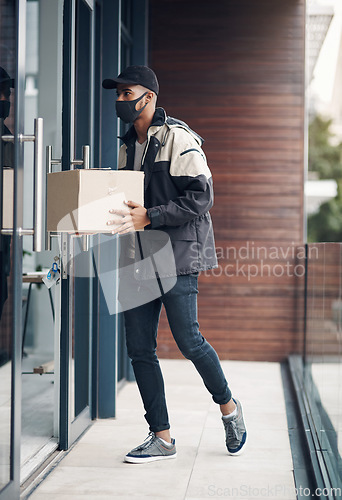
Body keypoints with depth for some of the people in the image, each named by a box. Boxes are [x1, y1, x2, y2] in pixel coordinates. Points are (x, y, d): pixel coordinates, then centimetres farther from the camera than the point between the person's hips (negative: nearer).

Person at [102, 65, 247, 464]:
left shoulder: (178, 139, -9)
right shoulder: (128, 145, 16)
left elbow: (199, 199, -15)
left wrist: (148, 217, -21)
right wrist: (123, 214, 3)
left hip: (177, 255, -7)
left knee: (188, 340, -7)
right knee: (139, 348, 3)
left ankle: (229, 406, 20)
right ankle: (161, 437, 11)